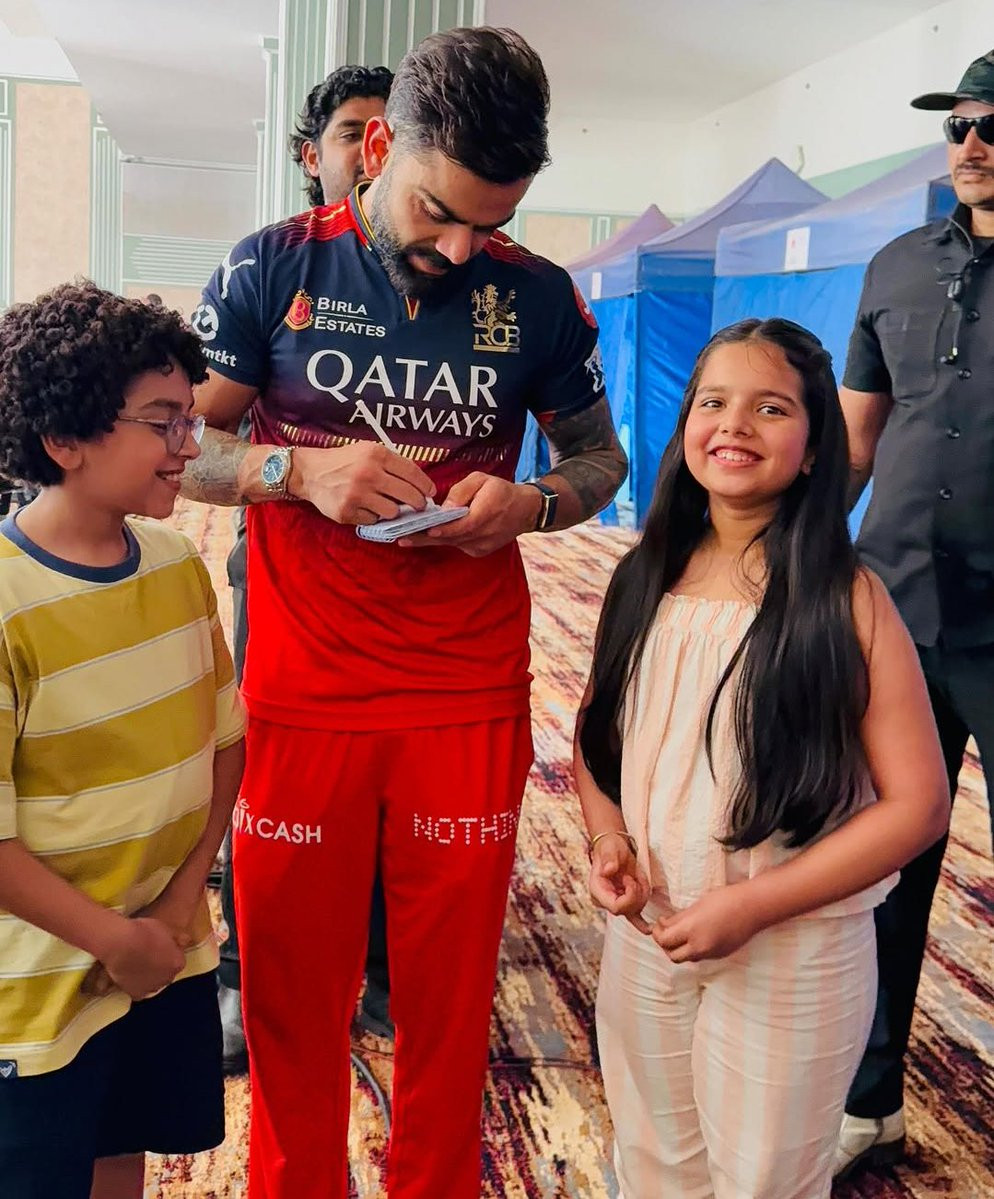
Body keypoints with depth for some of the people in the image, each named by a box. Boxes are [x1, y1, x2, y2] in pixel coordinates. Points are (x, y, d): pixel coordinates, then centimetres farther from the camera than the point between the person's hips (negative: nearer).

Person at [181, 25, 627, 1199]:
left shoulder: (538, 297, 1)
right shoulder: (276, 266, -2)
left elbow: (599, 454, 11)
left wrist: (532, 502, -11)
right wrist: (302, 468, -18)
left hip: (468, 696, 1)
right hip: (300, 692, 0)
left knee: (450, 989, 11)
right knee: (290, 985, 11)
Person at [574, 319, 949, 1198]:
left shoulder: (848, 600, -15)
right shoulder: (645, 580, -2)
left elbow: (918, 804, -16)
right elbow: (597, 735, 10)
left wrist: (753, 904, -20)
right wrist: (607, 835, -10)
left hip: (795, 955, -4)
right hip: (644, 940, 4)